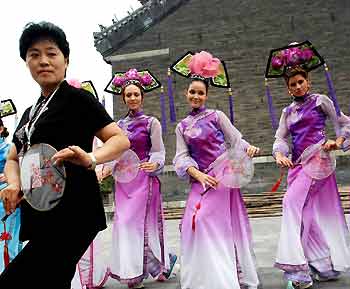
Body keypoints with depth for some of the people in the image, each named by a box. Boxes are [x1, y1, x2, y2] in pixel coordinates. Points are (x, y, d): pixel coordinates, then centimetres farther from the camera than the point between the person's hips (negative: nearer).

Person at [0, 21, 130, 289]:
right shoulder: (31, 112, 18)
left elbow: (121, 139, -11)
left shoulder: (78, 98, -5)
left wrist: (91, 159, -31)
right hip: (41, 218, 8)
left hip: (71, 217, -8)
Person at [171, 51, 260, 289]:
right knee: (196, 223, -3)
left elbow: (236, 141, 2)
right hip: (201, 180, 3)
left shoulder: (217, 116, 2)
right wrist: (198, 174, -14)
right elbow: (182, 157, 3)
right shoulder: (182, 126, 11)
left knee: (225, 225, -5)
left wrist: (249, 148, -20)